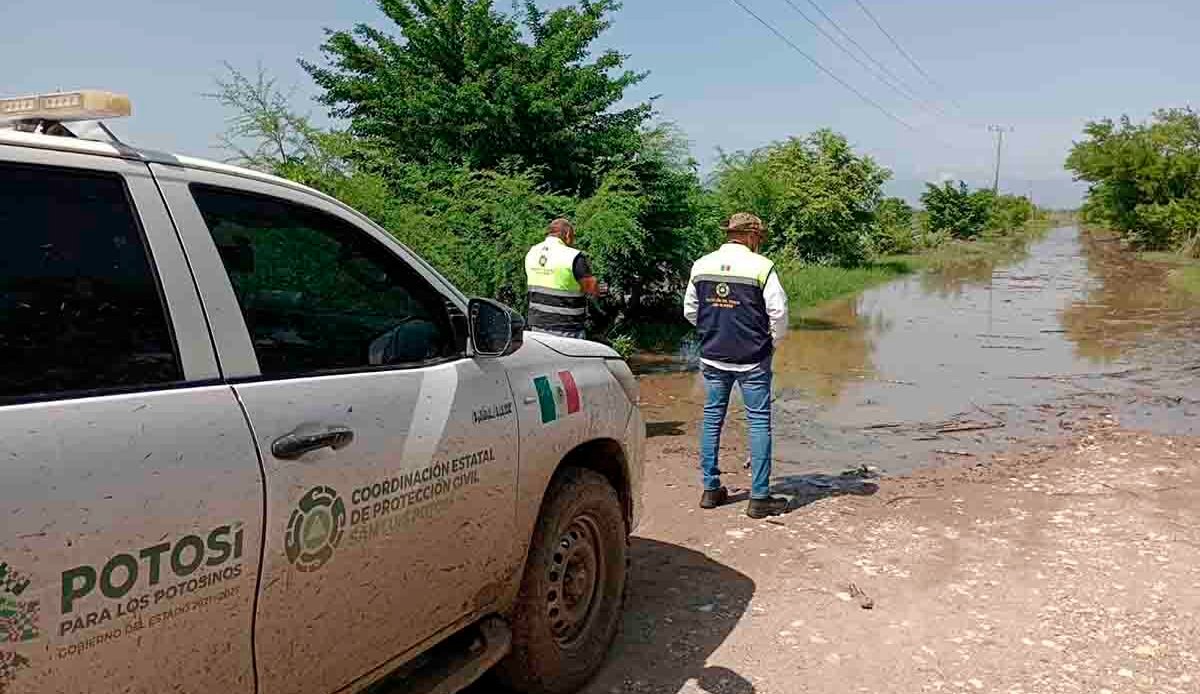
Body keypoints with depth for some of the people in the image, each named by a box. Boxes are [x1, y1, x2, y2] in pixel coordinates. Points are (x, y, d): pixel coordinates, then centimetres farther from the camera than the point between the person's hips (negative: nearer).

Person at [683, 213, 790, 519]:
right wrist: (772, 343, 8)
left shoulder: (701, 265, 2)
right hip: (752, 359, -4)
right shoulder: (761, 267, -11)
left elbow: (690, 310, 10)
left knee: (712, 419, 14)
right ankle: (759, 497, 5)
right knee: (759, 422, 3)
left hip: (712, 357, 4)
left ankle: (711, 489, 20)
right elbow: (778, 312, -10)